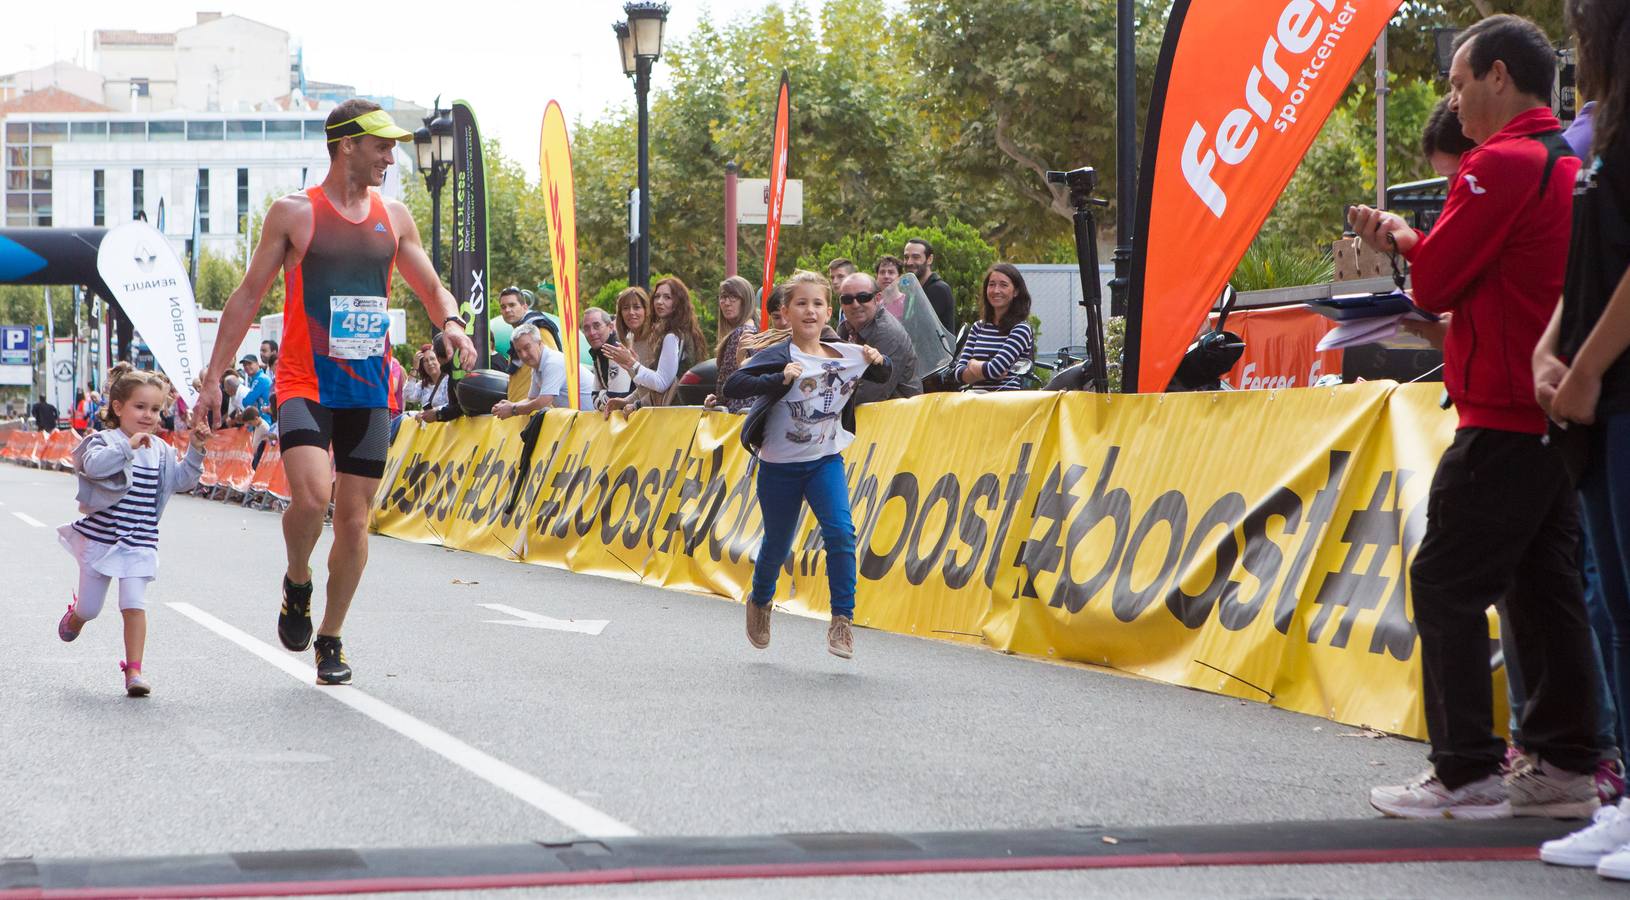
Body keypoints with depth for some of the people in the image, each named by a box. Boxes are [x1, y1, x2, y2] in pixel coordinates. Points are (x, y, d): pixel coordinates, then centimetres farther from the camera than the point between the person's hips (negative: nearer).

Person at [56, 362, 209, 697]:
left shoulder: (159, 449, 7)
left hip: (139, 543, 2)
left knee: (134, 604, -13)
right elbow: (94, 464, -31)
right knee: (89, 609, 11)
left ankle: (134, 670, -10)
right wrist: (128, 446, -37)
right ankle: (74, 616, 48)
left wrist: (195, 450, -4)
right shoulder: (105, 441, -11)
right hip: (99, 539, -2)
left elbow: (182, 480, 9)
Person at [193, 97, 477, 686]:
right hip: (305, 383, -4)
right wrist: (214, 377, 1)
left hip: (370, 388, 4)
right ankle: (296, 583, 6)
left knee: (354, 516, 4)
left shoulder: (393, 217, 10)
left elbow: (432, 289, 17)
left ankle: (331, 639, 19)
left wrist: (450, 322, -7)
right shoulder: (294, 213, -1)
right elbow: (248, 296, 3)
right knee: (311, 494, -24)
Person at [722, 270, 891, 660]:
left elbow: (881, 376, 17)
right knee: (777, 543, 11)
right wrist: (779, 380, -40)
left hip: (825, 460, 2)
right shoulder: (778, 357, -15)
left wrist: (878, 362, -7)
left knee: (840, 532, -18)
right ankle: (760, 603, 41)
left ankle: (842, 619, -9)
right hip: (779, 464, -2)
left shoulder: (844, 355, -2)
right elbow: (732, 386, -27)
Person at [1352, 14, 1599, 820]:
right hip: (1557, 414, 9)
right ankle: (1566, 764, 12)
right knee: (1543, 587, 11)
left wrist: (1402, 238, 7)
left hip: (1504, 419, -9)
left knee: (1446, 586, -4)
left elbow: (1436, 281, -13)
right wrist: (1417, 246, 10)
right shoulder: (1570, 165, 16)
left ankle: (1466, 773, -5)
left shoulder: (1501, 164, -14)